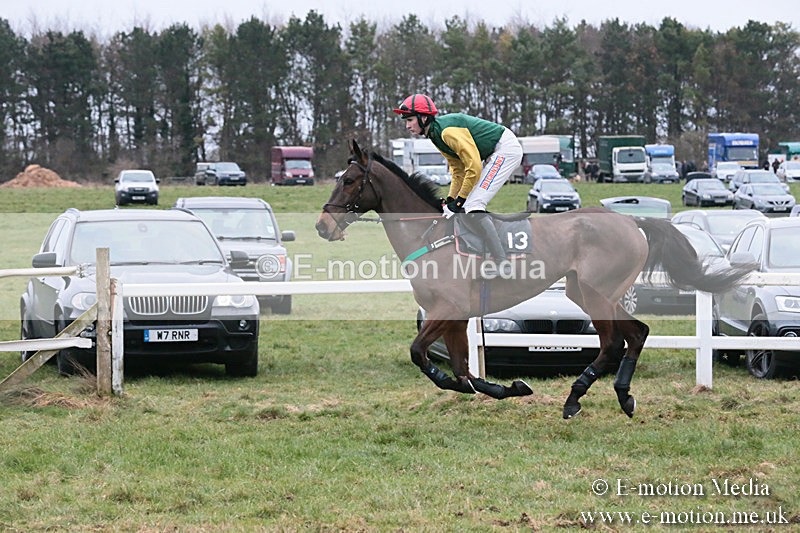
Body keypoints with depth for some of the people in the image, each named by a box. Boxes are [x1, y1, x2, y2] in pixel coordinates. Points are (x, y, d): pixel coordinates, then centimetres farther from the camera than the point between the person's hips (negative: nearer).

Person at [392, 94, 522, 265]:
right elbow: (458, 171, 14)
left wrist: (459, 201, -19)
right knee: (464, 212, 9)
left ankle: (503, 263, -21)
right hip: (492, 155, 10)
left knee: (472, 208, -19)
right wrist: (450, 200, 4)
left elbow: (474, 167, -26)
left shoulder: (447, 130, -24)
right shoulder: (435, 135, 7)